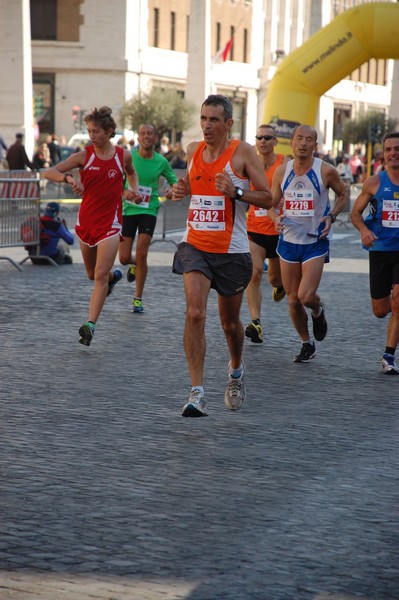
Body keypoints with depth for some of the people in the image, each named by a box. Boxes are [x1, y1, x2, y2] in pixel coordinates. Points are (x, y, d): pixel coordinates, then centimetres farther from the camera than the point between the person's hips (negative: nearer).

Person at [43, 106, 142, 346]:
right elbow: (49, 172, -12)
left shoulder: (123, 155, -2)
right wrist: (68, 178, -30)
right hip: (86, 221, 2)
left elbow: (131, 173, 23)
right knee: (93, 274, 18)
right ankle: (114, 276, 52)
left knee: (100, 275, -13)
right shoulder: (84, 156, -6)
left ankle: (90, 324, -14)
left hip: (110, 223, -2)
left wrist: (134, 190, 4)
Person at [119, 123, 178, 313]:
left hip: (148, 211, -1)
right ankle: (134, 265, 39)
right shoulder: (127, 156, -4)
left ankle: (138, 298, 3)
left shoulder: (161, 162, 0)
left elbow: (175, 182, 13)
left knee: (141, 255, -10)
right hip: (127, 209, 1)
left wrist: (174, 192, -9)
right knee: (124, 258, 0)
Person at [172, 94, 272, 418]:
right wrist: (182, 191, 3)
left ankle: (236, 370, 45)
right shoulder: (193, 149, 7)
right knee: (195, 314, -17)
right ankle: (197, 393, -17)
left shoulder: (242, 152, -7)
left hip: (232, 250, -2)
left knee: (230, 321, 13)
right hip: (195, 245, 2)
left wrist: (236, 191, -23)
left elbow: (267, 198, -7)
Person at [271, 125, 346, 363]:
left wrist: (331, 216, -9)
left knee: (306, 296, -16)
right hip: (289, 240, 3)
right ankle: (307, 344, 25)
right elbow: (272, 204, 10)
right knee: (293, 301, 6)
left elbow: (342, 195, 7)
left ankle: (318, 311, 21)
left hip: (316, 242, -3)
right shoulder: (282, 171, 0)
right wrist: (276, 219, -12)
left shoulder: (326, 171, -9)